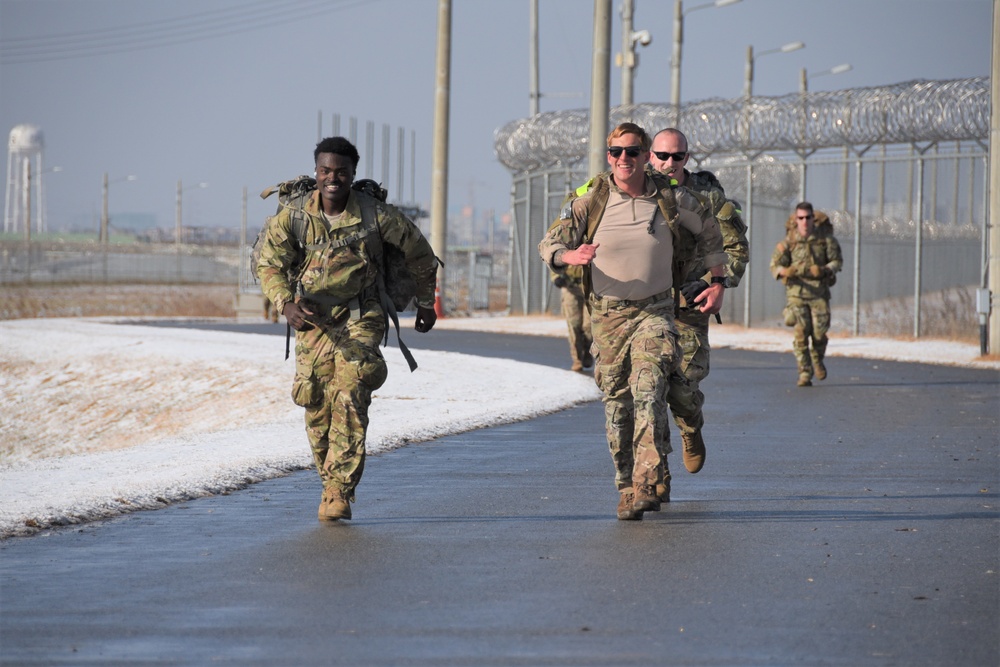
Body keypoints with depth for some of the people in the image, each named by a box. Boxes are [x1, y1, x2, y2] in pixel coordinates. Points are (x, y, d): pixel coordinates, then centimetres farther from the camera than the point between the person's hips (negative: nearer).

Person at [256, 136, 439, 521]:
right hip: (313, 319, 2)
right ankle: (331, 480, 23)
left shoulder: (376, 215, -9)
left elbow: (419, 253, 6)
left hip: (361, 319, -2)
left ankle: (339, 492, -19)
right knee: (317, 405, 1)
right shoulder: (294, 217, -8)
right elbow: (269, 263, -9)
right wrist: (286, 304, -28)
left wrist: (426, 302, 16)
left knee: (350, 399, -19)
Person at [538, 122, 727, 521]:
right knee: (616, 402, 4)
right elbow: (548, 245, -2)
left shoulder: (671, 200, -2)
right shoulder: (591, 202, -3)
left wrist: (717, 285, 14)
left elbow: (710, 230, 17)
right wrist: (570, 256, -26)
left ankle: (645, 484, -29)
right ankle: (626, 485, 18)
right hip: (608, 314, 2)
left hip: (654, 311, -2)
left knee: (648, 390, -22)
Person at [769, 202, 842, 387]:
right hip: (796, 291, -1)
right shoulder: (788, 241, -4)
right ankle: (805, 374, -5)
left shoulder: (825, 238, -3)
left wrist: (825, 270, -17)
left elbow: (837, 261, 3)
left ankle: (817, 359, 31)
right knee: (801, 332, -10)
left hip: (819, 291, 1)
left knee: (819, 333, -1)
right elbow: (775, 265, -2)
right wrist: (784, 271, -25)